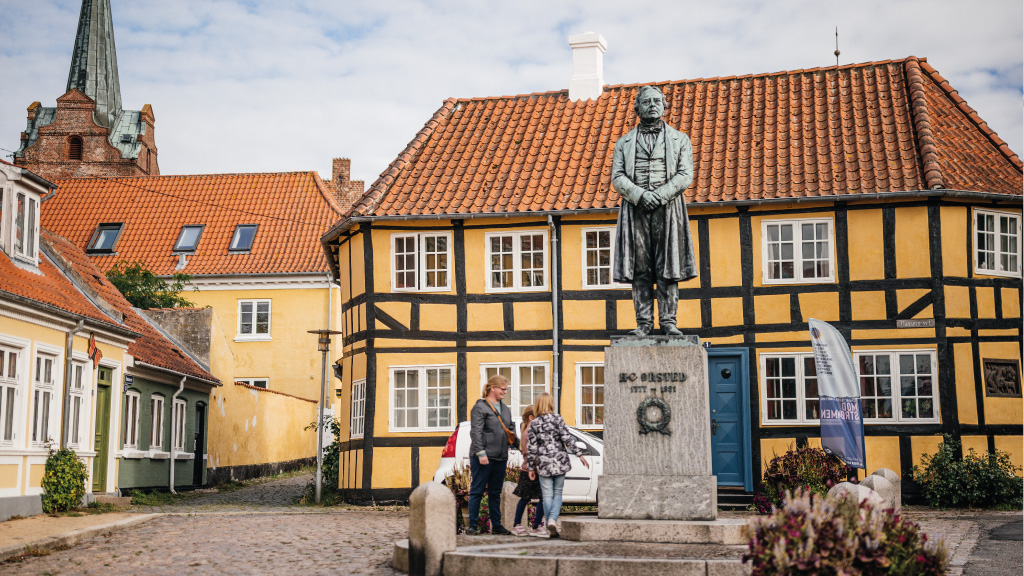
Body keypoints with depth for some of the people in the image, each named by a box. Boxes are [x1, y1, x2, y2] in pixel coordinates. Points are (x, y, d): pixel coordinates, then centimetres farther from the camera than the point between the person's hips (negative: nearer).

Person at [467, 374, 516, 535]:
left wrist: (514, 441, 7)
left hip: (500, 457, 7)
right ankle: (473, 525, 3)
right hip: (483, 457, -7)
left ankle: (496, 525, 17)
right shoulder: (480, 407, -6)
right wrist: (481, 453, -19)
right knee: (477, 491, -1)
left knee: (495, 493, 12)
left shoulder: (505, 409, 18)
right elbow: (476, 432, -12)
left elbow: (510, 430, 26)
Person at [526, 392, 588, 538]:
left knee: (547, 495, 6)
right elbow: (567, 439, -8)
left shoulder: (533, 424, 1)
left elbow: (531, 447, 2)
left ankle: (550, 527, 3)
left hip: (543, 463, 1)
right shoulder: (557, 419, -4)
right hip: (560, 461, -1)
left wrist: (531, 467, 8)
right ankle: (553, 520, -13)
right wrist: (580, 454, -3)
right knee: (558, 493, 9)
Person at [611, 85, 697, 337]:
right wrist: (640, 195, -13)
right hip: (635, 209, 1)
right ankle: (644, 322, 1)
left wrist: (660, 194, -13)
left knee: (668, 268, -4)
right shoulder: (625, 142, 15)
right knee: (640, 268, -2)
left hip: (668, 208, 0)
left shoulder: (679, 139, 14)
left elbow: (685, 175, 2)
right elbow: (617, 177, 5)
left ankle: (668, 321, 0)